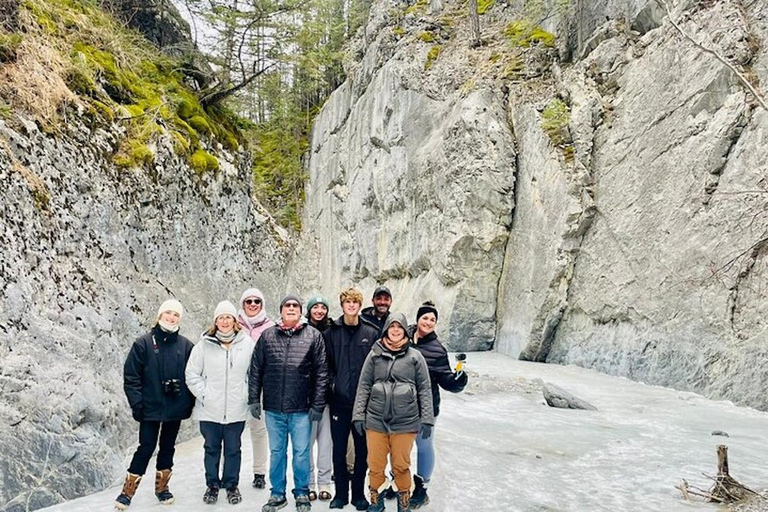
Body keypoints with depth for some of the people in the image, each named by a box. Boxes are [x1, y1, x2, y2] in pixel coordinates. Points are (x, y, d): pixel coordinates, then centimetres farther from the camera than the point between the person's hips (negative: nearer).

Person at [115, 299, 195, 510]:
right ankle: (127, 492, 13)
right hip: (151, 408, -3)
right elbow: (131, 375, -5)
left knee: (168, 447, 14)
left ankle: (162, 487, 30)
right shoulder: (144, 343, -5)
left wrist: (189, 403, 1)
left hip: (176, 408, 3)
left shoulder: (186, 346, 1)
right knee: (146, 447, -1)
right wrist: (136, 403, -10)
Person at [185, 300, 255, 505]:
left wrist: (247, 395, -2)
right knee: (211, 448, 13)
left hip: (236, 410, 0)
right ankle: (212, 485, 30)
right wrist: (203, 394, -5)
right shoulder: (204, 344, -5)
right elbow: (192, 373, 1)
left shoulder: (247, 343, -4)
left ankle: (231, 485, 29)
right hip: (209, 409, 0)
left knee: (233, 449, 12)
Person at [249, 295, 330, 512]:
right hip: (273, 407, 2)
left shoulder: (313, 336, -1)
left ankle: (302, 494, 26)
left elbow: (321, 372, -3)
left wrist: (317, 405, -6)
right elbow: (255, 370, 7)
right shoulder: (267, 336, 4)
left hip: (301, 408, -2)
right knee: (276, 452, 14)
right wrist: (254, 399, 2)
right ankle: (277, 494, 29)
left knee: (301, 453, 8)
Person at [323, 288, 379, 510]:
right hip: (339, 400, 0)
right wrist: (333, 382, -8)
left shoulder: (371, 333, 2)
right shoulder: (331, 332, 2)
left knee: (362, 449, 9)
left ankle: (359, 493, 23)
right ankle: (340, 493, 22)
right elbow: (326, 363, 4)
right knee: (339, 449, 8)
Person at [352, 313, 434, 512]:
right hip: (376, 420, 1)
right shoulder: (375, 354, 4)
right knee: (375, 465, 9)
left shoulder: (415, 356, 2)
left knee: (401, 465, 8)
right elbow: (363, 387, 6)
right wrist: (358, 415, 3)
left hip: (405, 422, -1)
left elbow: (425, 390, 4)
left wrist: (427, 419, 1)